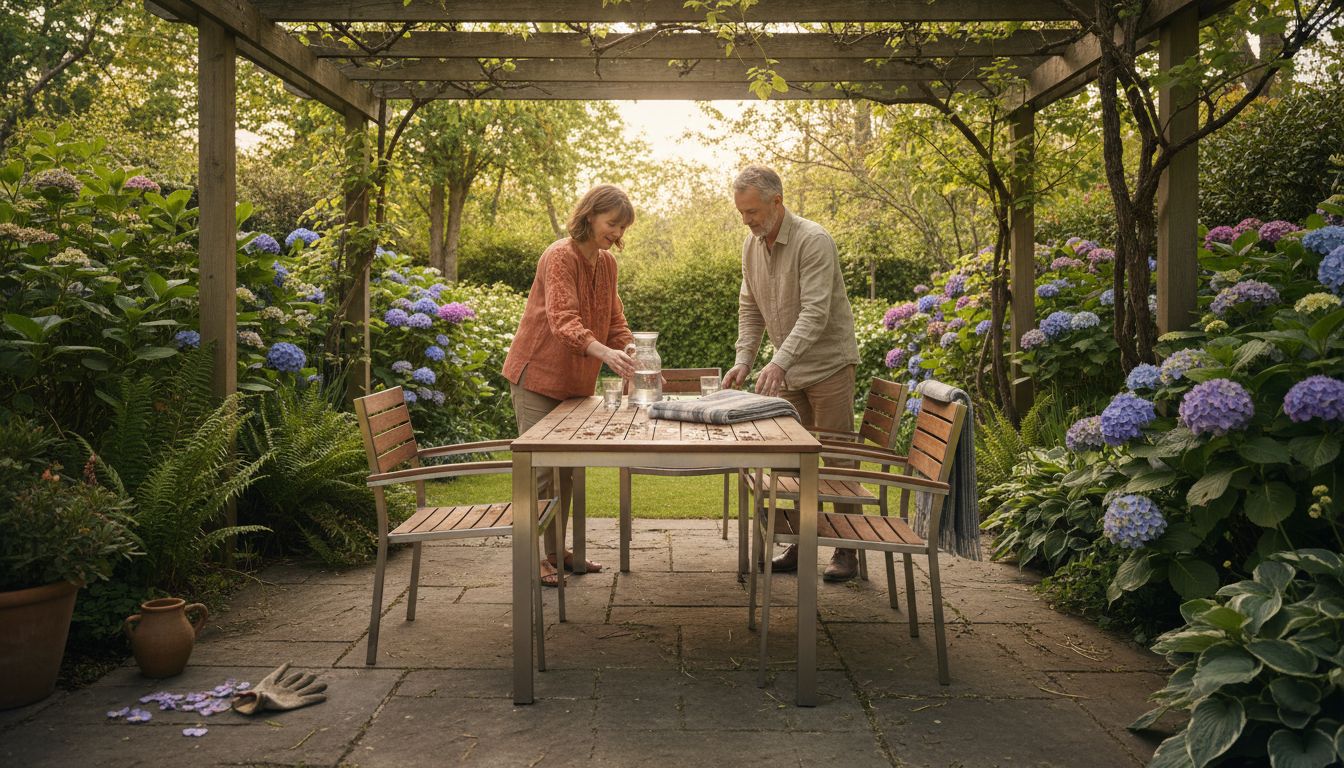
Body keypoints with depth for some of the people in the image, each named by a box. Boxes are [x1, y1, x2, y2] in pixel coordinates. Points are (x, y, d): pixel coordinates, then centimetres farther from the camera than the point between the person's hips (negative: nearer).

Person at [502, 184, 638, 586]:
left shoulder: (607, 263, 7)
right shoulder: (560, 257, -19)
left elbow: (615, 322, 9)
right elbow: (562, 320, -32)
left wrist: (637, 358, -8)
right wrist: (605, 353, -47)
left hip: (576, 381, 8)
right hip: (538, 376, -8)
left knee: (569, 467, 13)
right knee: (539, 467, -5)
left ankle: (556, 550, 24)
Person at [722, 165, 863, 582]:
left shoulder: (813, 241, -20)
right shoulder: (752, 245, 4)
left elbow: (815, 313, -28)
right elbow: (750, 309, 10)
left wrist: (779, 361, -38)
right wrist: (743, 359, -3)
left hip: (828, 364, -7)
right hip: (788, 370, 7)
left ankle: (846, 551, 8)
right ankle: (801, 546, 19)